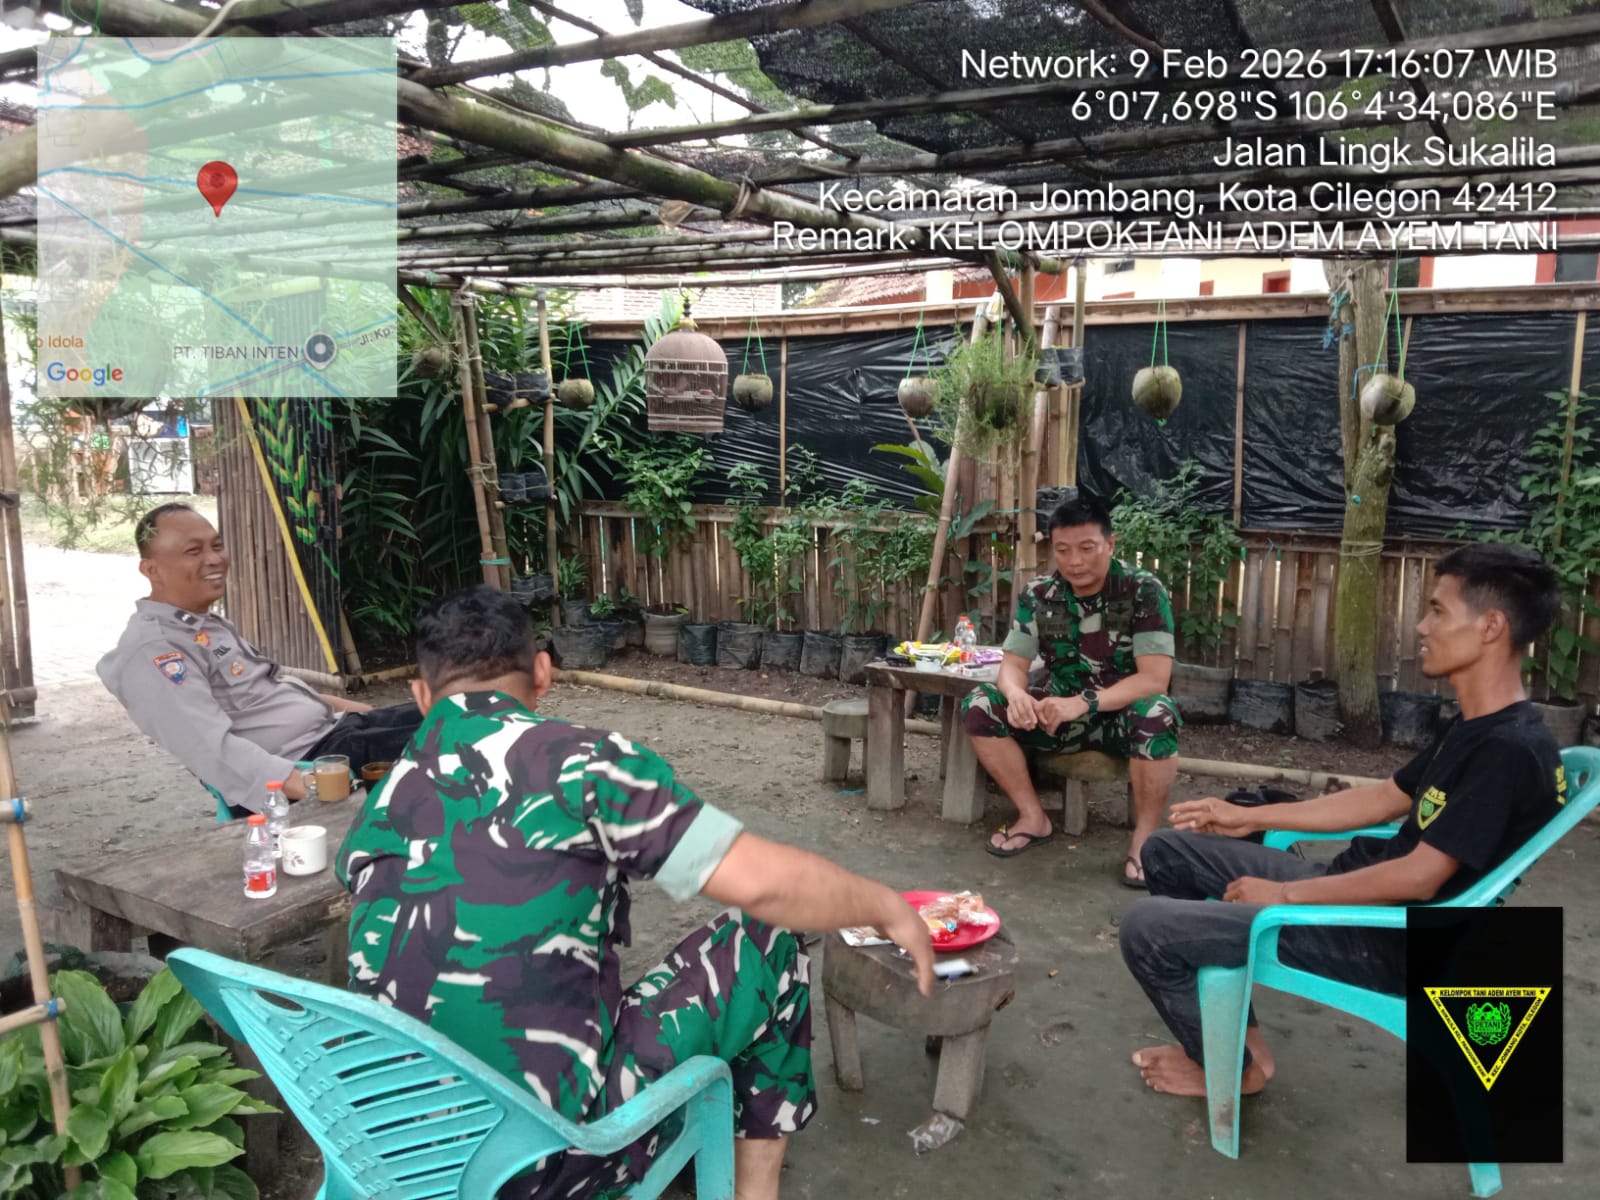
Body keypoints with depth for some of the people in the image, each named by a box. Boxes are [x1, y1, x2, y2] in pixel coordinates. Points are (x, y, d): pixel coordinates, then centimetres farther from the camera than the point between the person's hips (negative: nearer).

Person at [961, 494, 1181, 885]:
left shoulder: (1144, 592, -17)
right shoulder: (1037, 595, -6)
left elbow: (1154, 679, -24)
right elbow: (1013, 664, -7)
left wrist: (1083, 703, -38)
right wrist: (1016, 694, -33)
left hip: (1124, 715, -4)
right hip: (1062, 712, 4)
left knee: (1156, 716, -39)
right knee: (979, 705, -17)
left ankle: (1144, 838, -17)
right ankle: (1033, 818, -4)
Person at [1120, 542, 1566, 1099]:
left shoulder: (1509, 750, -23)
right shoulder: (1473, 727, 8)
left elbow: (1419, 878, -25)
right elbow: (1383, 800, 16)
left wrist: (1285, 895, -15)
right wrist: (1249, 818, 14)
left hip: (1385, 940, -10)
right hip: (1357, 895, 10)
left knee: (1146, 928, -18)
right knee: (1168, 850, 10)